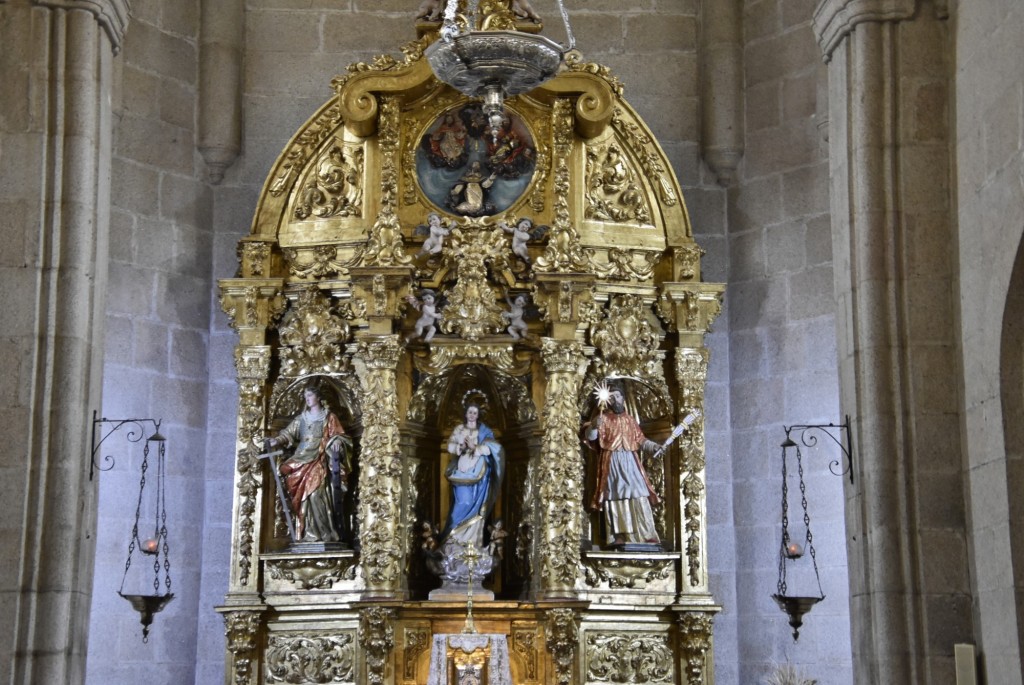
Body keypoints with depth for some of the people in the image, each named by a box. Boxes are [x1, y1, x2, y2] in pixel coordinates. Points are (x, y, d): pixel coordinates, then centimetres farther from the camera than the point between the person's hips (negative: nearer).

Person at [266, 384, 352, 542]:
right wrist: (277, 441, -12)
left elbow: (339, 436, 5)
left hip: (320, 461, -4)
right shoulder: (301, 419, 19)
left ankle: (325, 533, -16)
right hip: (302, 461, 4)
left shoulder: (329, 417, 11)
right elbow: (289, 433, 7)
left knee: (316, 494, -18)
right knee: (304, 496, -5)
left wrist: (337, 441, -19)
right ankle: (309, 534, -6)